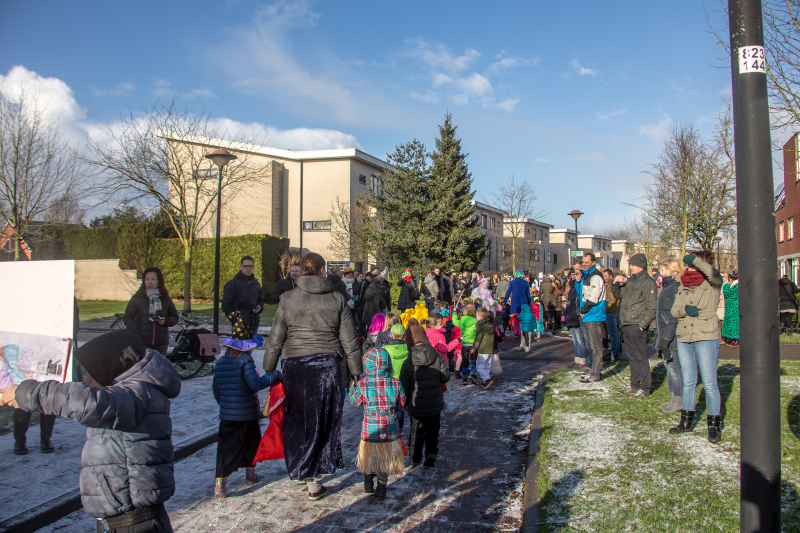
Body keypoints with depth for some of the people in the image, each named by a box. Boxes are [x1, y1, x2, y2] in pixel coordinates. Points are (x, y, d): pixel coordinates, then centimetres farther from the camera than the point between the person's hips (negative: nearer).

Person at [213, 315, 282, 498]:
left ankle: (220, 483, -4)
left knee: (225, 447, 5)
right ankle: (250, 474, 35)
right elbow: (256, 383, -24)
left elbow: (216, 388, 15)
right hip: (246, 414, -4)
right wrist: (275, 376, -13)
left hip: (226, 415, 4)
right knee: (251, 442, 19)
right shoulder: (245, 361, -15)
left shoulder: (220, 362, 5)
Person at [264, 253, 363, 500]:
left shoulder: (288, 299, 1)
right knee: (324, 421, 9)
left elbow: (275, 340, 3)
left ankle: (301, 470, 24)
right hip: (328, 366, 0)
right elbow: (349, 341, 4)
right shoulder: (336, 299, 2)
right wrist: (357, 372, 12)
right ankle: (314, 481, 13)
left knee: (298, 421, 14)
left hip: (296, 367, 0)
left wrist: (268, 371, 13)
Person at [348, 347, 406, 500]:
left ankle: (368, 484, 35)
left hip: (370, 431, -1)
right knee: (386, 459, 18)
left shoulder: (362, 384, -15)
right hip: (391, 432, 1)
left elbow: (354, 402, 3)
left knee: (368, 456, 23)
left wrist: (352, 387, 19)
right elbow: (401, 405, 1)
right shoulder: (395, 383, -11)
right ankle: (381, 489, 24)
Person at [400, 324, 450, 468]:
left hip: (416, 405, -1)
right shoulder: (437, 357, -10)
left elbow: (404, 386, -9)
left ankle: (415, 459, 20)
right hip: (435, 403, 1)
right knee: (432, 430, 17)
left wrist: (405, 403, 6)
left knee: (416, 430, 15)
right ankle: (431, 453, 4)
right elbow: (445, 377, -2)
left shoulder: (408, 363, -14)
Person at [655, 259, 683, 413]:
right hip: (664, 336, 10)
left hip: (672, 337, -10)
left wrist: (666, 338, -23)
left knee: (674, 368, -2)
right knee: (670, 369, 14)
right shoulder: (667, 288, 14)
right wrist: (659, 336, 22)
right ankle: (673, 399, 22)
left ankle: (679, 401, 7)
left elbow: (675, 317, -21)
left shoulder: (676, 289, -17)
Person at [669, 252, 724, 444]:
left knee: (709, 383, -3)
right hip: (684, 339, 6)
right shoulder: (683, 287, 15)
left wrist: (695, 260, -22)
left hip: (706, 339, -6)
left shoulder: (712, 284, -1)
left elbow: (712, 273, -25)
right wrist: (685, 309, -11)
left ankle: (713, 426, 7)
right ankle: (686, 421, 25)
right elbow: (674, 310, 8)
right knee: (688, 382, 14)